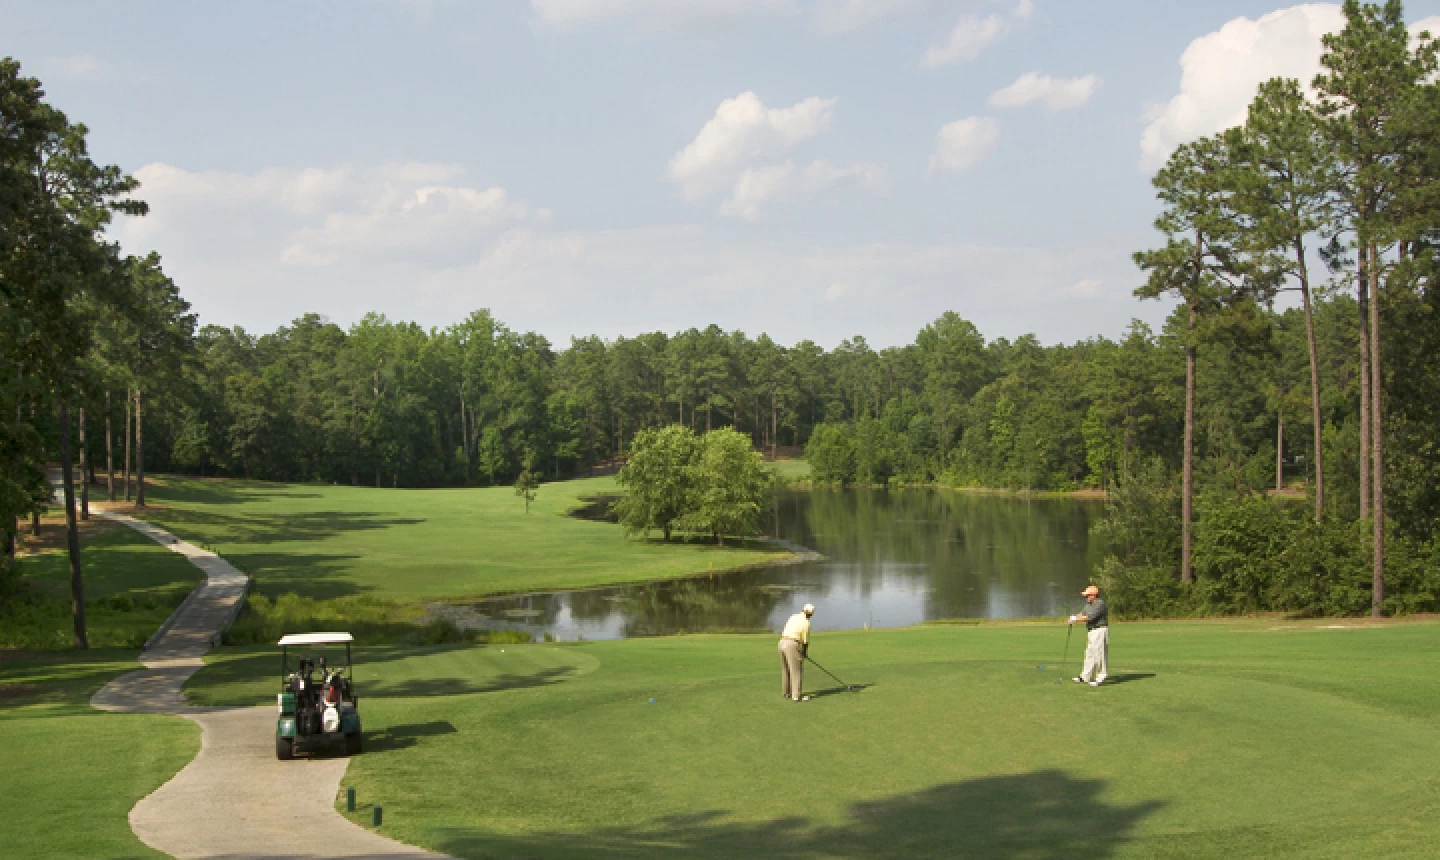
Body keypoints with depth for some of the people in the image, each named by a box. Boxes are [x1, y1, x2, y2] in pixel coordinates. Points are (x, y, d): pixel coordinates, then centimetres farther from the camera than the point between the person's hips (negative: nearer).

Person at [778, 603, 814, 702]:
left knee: (786, 670, 19)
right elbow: (806, 641, -3)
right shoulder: (806, 623, -8)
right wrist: (804, 653, 15)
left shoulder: (794, 617, 13)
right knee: (796, 671, -3)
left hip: (782, 642, 8)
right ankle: (796, 695, -5)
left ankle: (786, 692, 29)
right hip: (792, 645, -8)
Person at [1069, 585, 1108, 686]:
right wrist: (1074, 617, -10)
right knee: (1089, 654, 12)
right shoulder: (1089, 604, 15)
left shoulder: (1100, 604, -16)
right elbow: (1083, 613, 10)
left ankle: (1101, 678, -4)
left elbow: (1090, 617, -23)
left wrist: (1076, 619, -16)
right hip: (1091, 631, 10)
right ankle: (1085, 677, 18)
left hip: (1099, 631, -10)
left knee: (1099, 654, -8)